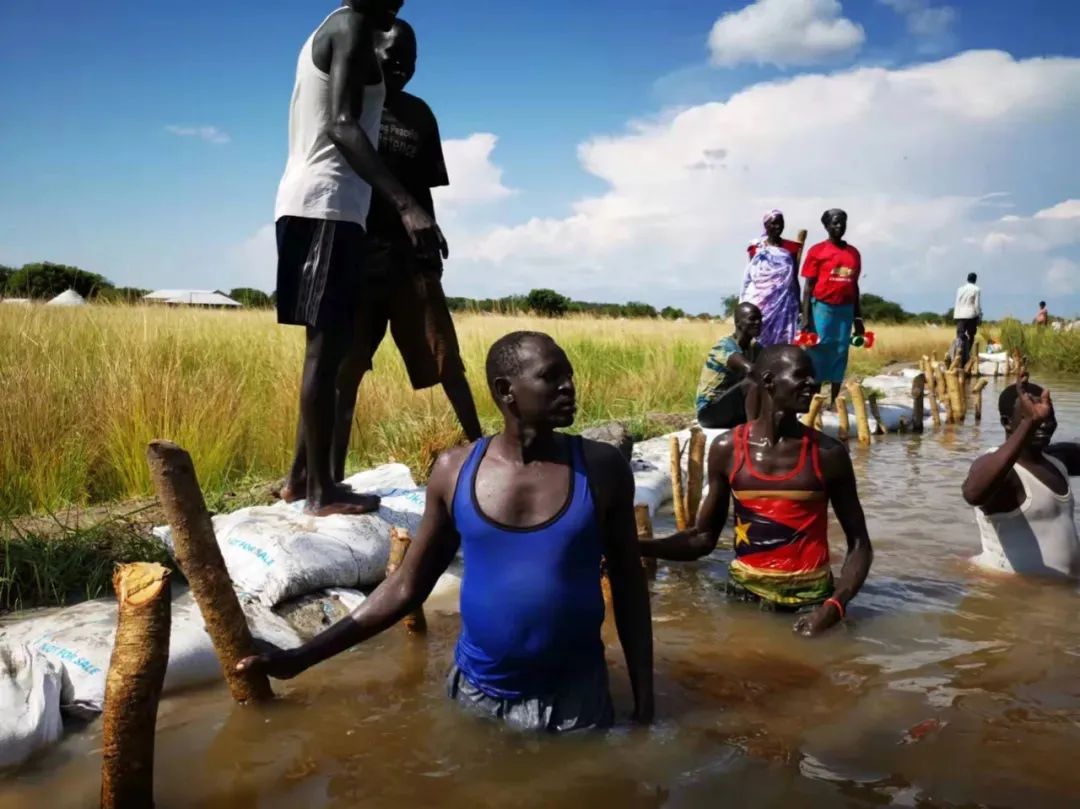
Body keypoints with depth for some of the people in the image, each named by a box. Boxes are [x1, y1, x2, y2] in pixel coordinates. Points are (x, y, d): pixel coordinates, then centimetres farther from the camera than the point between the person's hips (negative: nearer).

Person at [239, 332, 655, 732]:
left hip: (572, 700, -1)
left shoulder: (600, 468, -11)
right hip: (476, 693, 1)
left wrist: (644, 704, 1)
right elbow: (406, 586, -1)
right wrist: (302, 656, -4)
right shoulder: (454, 471, -9)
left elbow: (629, 588, -1)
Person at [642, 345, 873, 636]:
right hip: (744, 592, 1)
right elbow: (704, 537, 2)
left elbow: (859, 543, -1)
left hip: (810, 596, -1)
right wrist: (636, 547, -12)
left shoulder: (828, 454, -7)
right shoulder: (727, 448, -5)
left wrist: (835, 606, -17)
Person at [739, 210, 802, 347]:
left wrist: (799, 304, 7)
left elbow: (795, 279, 8)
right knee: (758, 341, -4)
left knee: (782, 342, -2)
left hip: (784, 303, 1)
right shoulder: (756, 248, 4)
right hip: (760, 302, -1)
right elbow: (750, 277, 7)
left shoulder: (792, 248, 7)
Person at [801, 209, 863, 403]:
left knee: (840, 353, 6)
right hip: (822, 307, -4)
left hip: (845, 310, 4)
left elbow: (854, 286, 15)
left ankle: (834, 401, 13)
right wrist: (805, 317, -10)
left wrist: (858, 318, 13)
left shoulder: (854, 253, 11)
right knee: (818, 352, -3)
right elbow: (808, 286, -4)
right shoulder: (817, 251, -2)